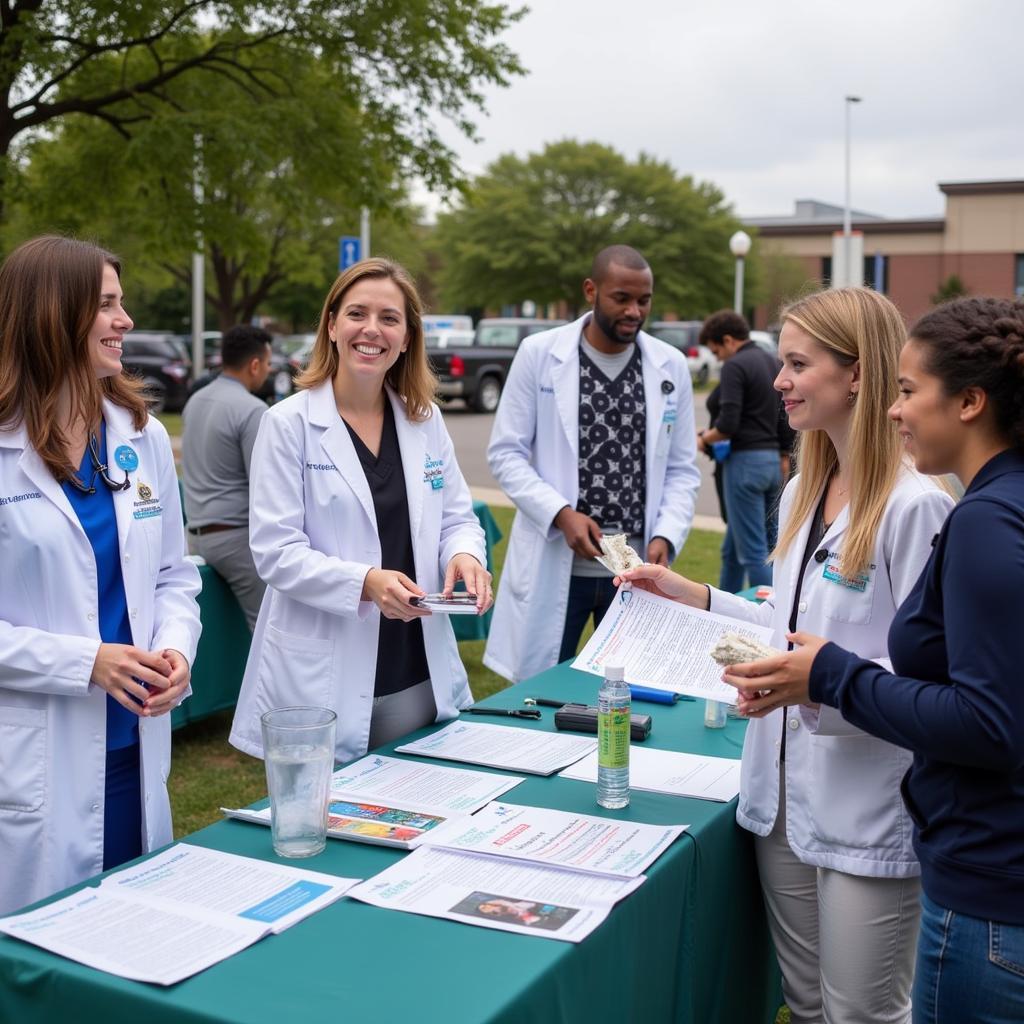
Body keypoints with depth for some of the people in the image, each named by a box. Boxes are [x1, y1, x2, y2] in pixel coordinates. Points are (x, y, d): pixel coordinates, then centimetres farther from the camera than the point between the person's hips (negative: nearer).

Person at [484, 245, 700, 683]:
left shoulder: (671, 366, 4)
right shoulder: (539, 353, -2)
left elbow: (681, 470, 8)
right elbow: (506, 452, -1)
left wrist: (665, 537, -8)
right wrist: (561, 513, -15)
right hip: (555, 563, -2)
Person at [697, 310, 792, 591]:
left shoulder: (735, 366, -12)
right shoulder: (774, 364, 14)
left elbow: (728, 425, -20)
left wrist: (705, 438, -3)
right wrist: (783, 458, 22)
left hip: (745, 461, -9)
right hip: (773, 460, 9)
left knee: (753, 552, -4)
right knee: (733, 549, 17)